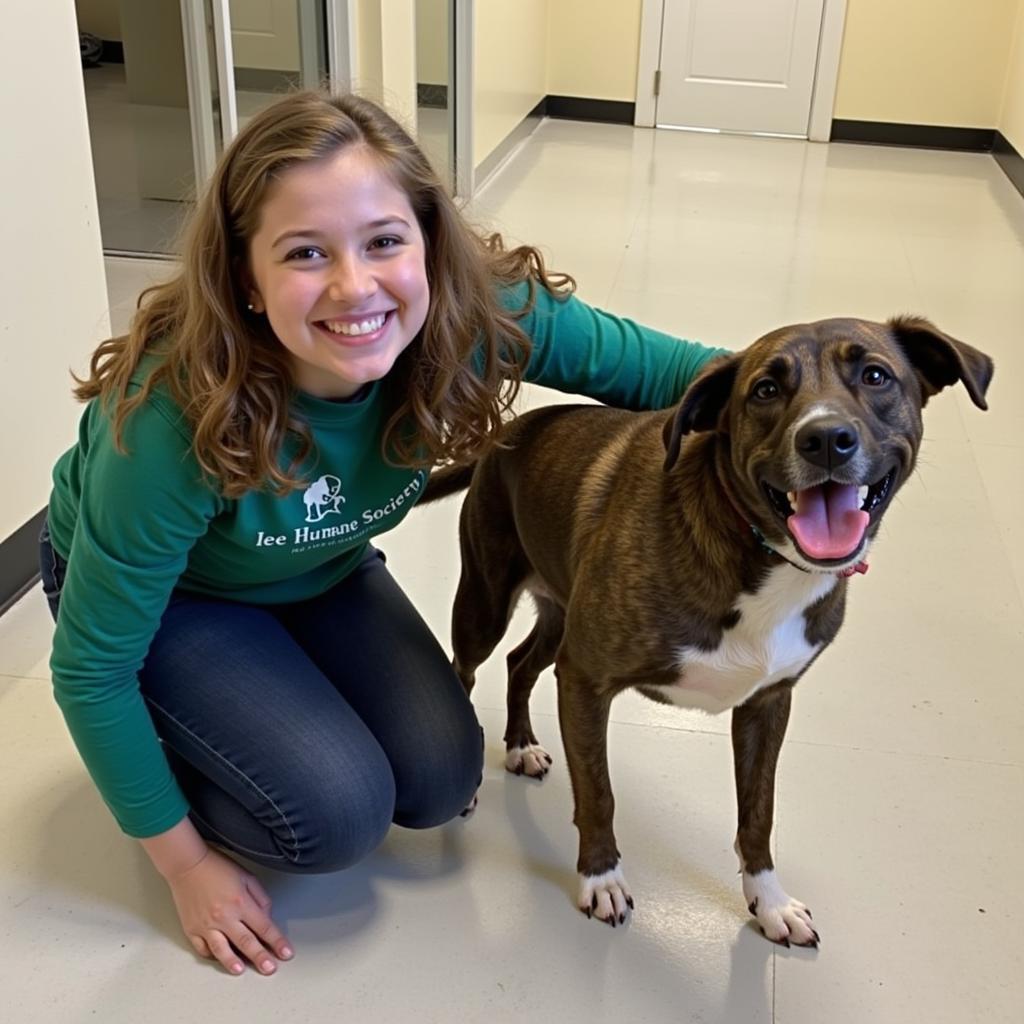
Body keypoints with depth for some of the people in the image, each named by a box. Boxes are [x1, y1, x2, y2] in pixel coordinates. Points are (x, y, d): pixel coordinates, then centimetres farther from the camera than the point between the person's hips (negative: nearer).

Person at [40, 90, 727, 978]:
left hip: (316, 573, 5)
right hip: (162, 591, -4)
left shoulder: (477, 319, -29)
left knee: (440, 782, -6)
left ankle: (260, 716, 20)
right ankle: (173, 763, 10)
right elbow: (90, 665, -25)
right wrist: (183, 861, -16)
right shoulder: (178, 419, -38)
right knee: (338, 813, -20)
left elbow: (639, 361, -14)